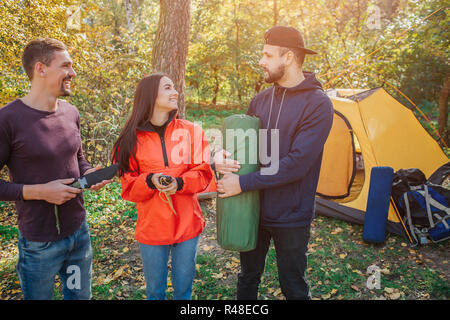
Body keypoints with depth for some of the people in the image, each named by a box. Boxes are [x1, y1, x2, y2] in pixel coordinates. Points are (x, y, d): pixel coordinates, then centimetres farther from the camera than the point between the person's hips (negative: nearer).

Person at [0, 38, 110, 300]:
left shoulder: (71, 113, 2)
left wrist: (89, 173, -5)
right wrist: (39, 191, -21)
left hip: (79, 230, 6)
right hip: (40, 243, -5)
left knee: (81, 295, 22)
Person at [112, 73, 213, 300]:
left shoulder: (191, 131, -1)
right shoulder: (134, 139, -3)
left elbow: (204, 173, -2)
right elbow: (129, 187, -1)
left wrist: (180, 183, -20)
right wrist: (150, 181, -21)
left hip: (187, 224, 1)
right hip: (151, 228, 0)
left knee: (184, 288, 17)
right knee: (155, 290, 17)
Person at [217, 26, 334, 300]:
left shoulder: (317, 104, -16)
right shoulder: (261, 100, 4)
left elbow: (297, 164, -24)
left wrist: (243, 183, -23)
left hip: (290, 216, -5)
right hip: (254, 209, 6)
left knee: (293, 287, 13)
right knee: (248, 277, 23)